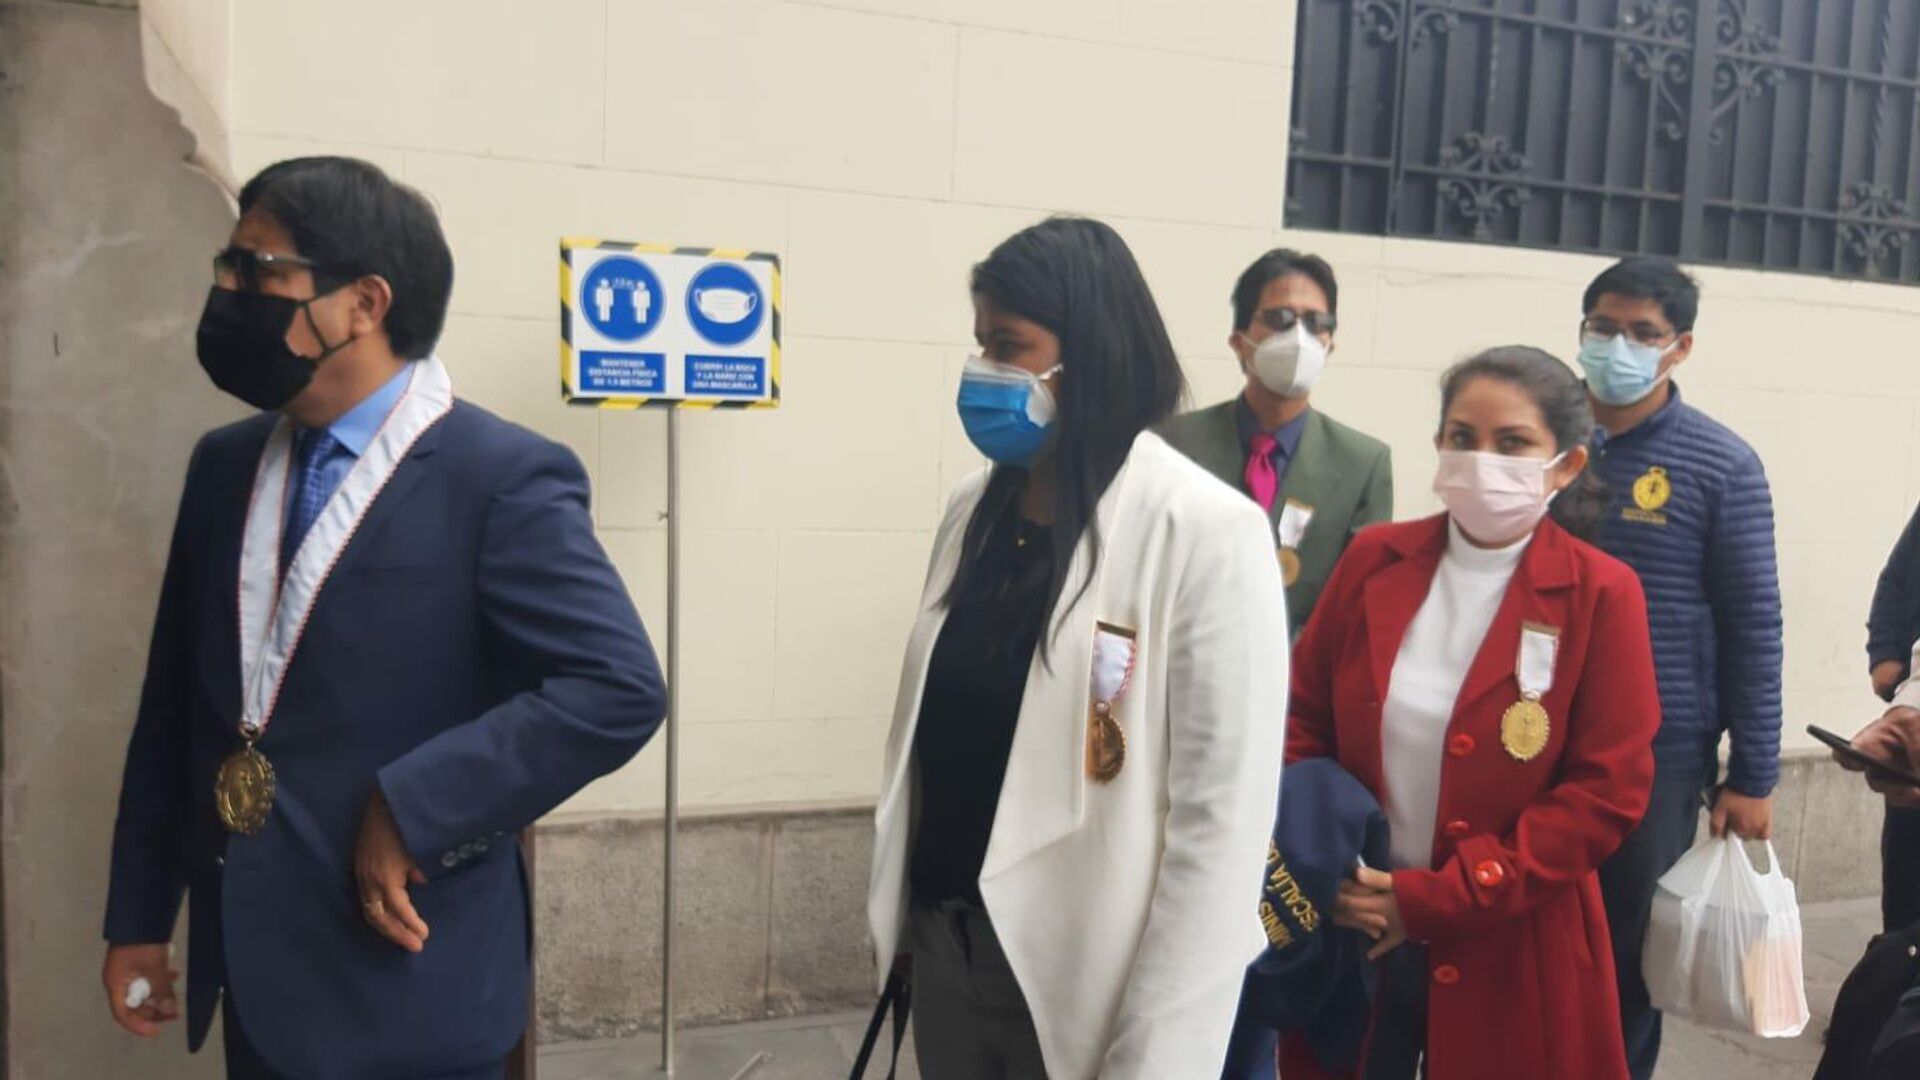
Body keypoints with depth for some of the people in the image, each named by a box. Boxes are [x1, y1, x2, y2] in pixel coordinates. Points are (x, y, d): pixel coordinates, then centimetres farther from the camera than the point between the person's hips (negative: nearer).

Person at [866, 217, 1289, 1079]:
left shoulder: (1206, 531, -16)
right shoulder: (976, 509, 3)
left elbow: (1222, 813, -16)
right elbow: (928, 727, 9)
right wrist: (895, 906, 11)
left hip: (1083, 978, -5)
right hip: (947, 948, 6)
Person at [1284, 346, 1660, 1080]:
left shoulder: (1600, 595, -8)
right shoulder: (1374, 560, 0)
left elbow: (1608, 793, -11)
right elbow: (1303, 721, 5)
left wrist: (1436, 898, -15)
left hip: (1508, 951, -2)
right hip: (1354, 929, 3)